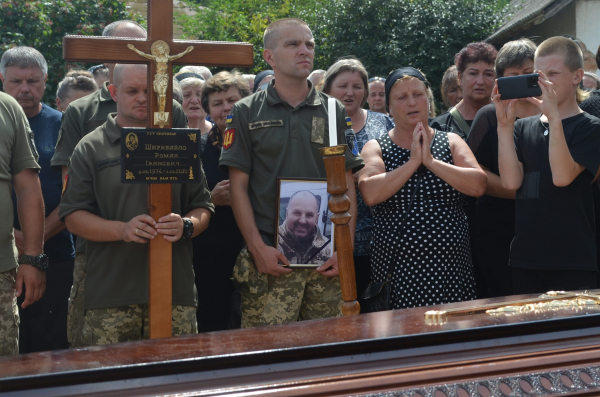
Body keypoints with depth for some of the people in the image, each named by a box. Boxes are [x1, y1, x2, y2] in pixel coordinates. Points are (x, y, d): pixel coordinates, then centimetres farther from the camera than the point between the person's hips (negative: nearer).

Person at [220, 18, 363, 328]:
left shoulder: (334, 112, 11)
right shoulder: (247, 113, 5)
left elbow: (347, 185, 9)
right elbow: (238, 186, 1)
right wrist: (258, 248, -9)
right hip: (271, 258, -2)